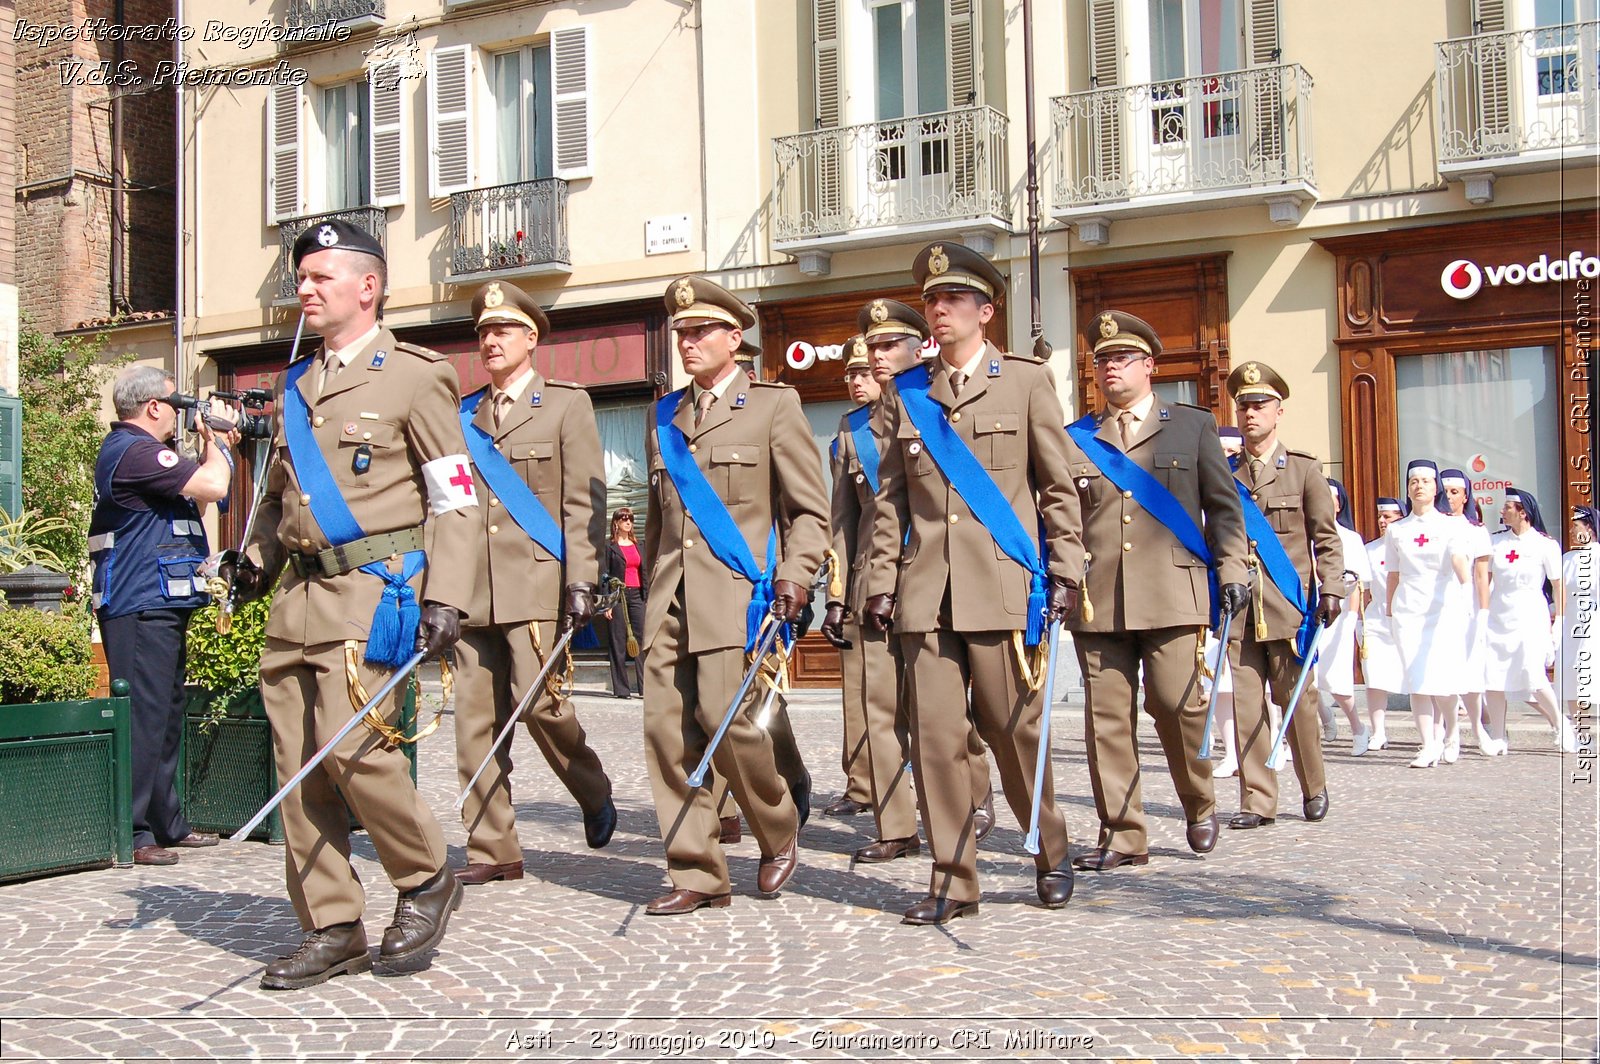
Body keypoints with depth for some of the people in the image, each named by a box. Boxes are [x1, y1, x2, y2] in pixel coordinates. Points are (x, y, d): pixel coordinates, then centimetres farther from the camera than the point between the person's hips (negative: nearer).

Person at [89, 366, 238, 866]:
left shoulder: (136, 450, 19)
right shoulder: (134, 452, -15)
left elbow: (194, 495, 28)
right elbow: (212, 486, -21)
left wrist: (215, 446, 17)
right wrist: (214, 442, -2)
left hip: (161, 606, 11)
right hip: (141, 607, -11)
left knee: (166, 716, 15)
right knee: (143, 716, -9)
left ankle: (168, 823, 23)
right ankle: (130, 833, -5)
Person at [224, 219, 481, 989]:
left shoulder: (414, 376, 0)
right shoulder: (296, 384, 19)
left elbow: (456, 498, -5)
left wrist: (445, 597, -14)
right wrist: (260, 558, 10)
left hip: (373, 588, -7)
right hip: (300, 595, 7)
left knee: (352, 746, -15)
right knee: (298, 763, 4)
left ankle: (426, 879, 10)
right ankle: (331, 930, 15)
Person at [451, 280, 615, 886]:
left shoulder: (566, 404, 6)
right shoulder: (463, 416, 18)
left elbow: (583, 501, -2)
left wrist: (582, 581, -11)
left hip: (536, 584, -4)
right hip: (473, 589, 5)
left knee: (537, 700, -12)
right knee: (476, 720, 2)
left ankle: (595, 795, 15)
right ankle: (492, 849, 11)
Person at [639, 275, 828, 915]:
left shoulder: (773, 405, 4)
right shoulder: (664, 415, 19)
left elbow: (809, 510, 2)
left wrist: (793, 580, -11)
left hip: (735, 591, -5)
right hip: (671, 594, 5)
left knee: (722, 715, -13)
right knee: (665, 726, -2)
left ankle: (779, 833, 14)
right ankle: (697, 875, 8)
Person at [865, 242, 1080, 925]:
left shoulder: (1027, 381, 6)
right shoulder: (907, 393, 14)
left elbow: (1058, 488, 5)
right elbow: (890, 498, 14)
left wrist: (1064, 573, -1)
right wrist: (882, 580, 7)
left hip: (1003, 586, -2)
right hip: (926, 591, 3)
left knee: (1014, 729, 3)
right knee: (934, 734, 0)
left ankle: (1050, 854, 26)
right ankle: (952, 880, 10)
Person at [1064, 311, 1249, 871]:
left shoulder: (1193, 425, 13)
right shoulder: (1075, 439, 14)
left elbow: (1223, 506, 11)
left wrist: (1231, 570, 2)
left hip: (1173, 594, -2)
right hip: (1096, 599, 2)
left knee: (1177, 704, -6)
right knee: (1106, 715, 1)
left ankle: (1199, 806, 21)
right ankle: (1122, 835, 10)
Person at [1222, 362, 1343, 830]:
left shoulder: (1304, 469, 6)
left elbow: (1326, 538, 5)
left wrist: (1330, 590, -7)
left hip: (1289, 606, -2)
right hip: (1239, 609, 2)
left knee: (1297, 700, 3)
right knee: (1246, 704, -1)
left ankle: (1314, 789, 23)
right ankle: (1256, 801, 6)